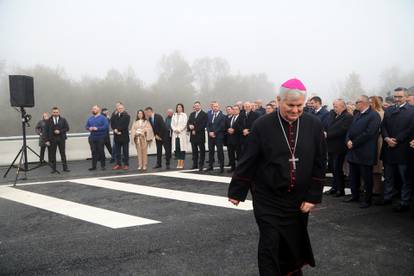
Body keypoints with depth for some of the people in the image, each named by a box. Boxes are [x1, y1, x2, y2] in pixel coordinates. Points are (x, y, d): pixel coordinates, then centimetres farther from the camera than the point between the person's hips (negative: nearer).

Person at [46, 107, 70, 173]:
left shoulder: (63, 120, 5)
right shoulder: (49, 121, 2)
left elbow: (67, 128, 2)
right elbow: (47, 131, 0)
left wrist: (60, 131, -12)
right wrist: (47, 140, -6)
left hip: (61, 139, 0)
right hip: (52, 139, 0)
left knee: (63, 153, 4)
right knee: (52, 154, 2)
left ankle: (65, 167, 10)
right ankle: (54, 169, 9)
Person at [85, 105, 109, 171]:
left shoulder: (103, 118, -4)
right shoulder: (90, 118, 14)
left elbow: (106, 126, -14)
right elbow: (86, 126, 16)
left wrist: (97, 128, -20)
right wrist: (89, 128, -7)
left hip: (100, 138, -4)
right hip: (92, 137, 4)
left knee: (101, 152, 1)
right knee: (94, 152, 5)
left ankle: (102, 166, 10)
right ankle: (94, 166, 10)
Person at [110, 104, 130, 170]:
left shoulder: (126, 116, -4)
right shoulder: (115, 116, 12)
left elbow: (125, 125, -14)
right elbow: (112, 124, 4)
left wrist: (118, 130, -14)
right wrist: (115, 130, -13)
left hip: (124, 135, -5)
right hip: (116, 136, 5)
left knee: (125, 151, 2)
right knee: (117, 151, 8)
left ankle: (126, 164, 7)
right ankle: (118, 164, 15)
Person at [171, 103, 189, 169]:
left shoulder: (184, 115, 1)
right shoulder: (174, 115, 14)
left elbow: (184, 124, -7)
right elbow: (172, 124, 8)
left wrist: (179, 129, -11)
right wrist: (175, 129, -7)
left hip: (182, 134, -4)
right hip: (175, 134, 4)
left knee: (182, 149, -5)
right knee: (176, 149, 2)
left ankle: (182, 164, -3)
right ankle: (178, 163, 7)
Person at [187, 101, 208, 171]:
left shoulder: (204, 114, -4)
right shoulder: (192, 114, 16)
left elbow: (203, 125, -12)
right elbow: (188, 123, 13)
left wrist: (195, 130, -14)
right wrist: (189, 126, -11)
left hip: (200, 135, -6)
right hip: (193, 136, 6)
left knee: (202, 151, 0)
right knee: (194, 151, 9)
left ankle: (201, 165, 2)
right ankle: (195, 164, 15)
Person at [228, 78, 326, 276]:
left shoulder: (314, 125, -4)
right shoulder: (262, 125, -11)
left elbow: (319, 163, 0)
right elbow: (248, 161, -6)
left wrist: (313, 197, -3)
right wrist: (237, 192, -1)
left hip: (299, 199, 3)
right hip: (268, 199, -3)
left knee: (295, 243, 17)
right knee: (270, 245, -3)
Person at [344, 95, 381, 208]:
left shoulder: (374, 115, -12)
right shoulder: (357, 115, 17)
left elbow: (368, 133, -20)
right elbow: (350, 130, 14)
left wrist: (354, 143, -16)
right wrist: (348, 140, -6)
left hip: (365, 153, -8)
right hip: (353, 152, 8)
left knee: (367, 177, 2)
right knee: (353, 176, 15)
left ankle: (368, 200, 12)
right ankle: (355, 196, 28)